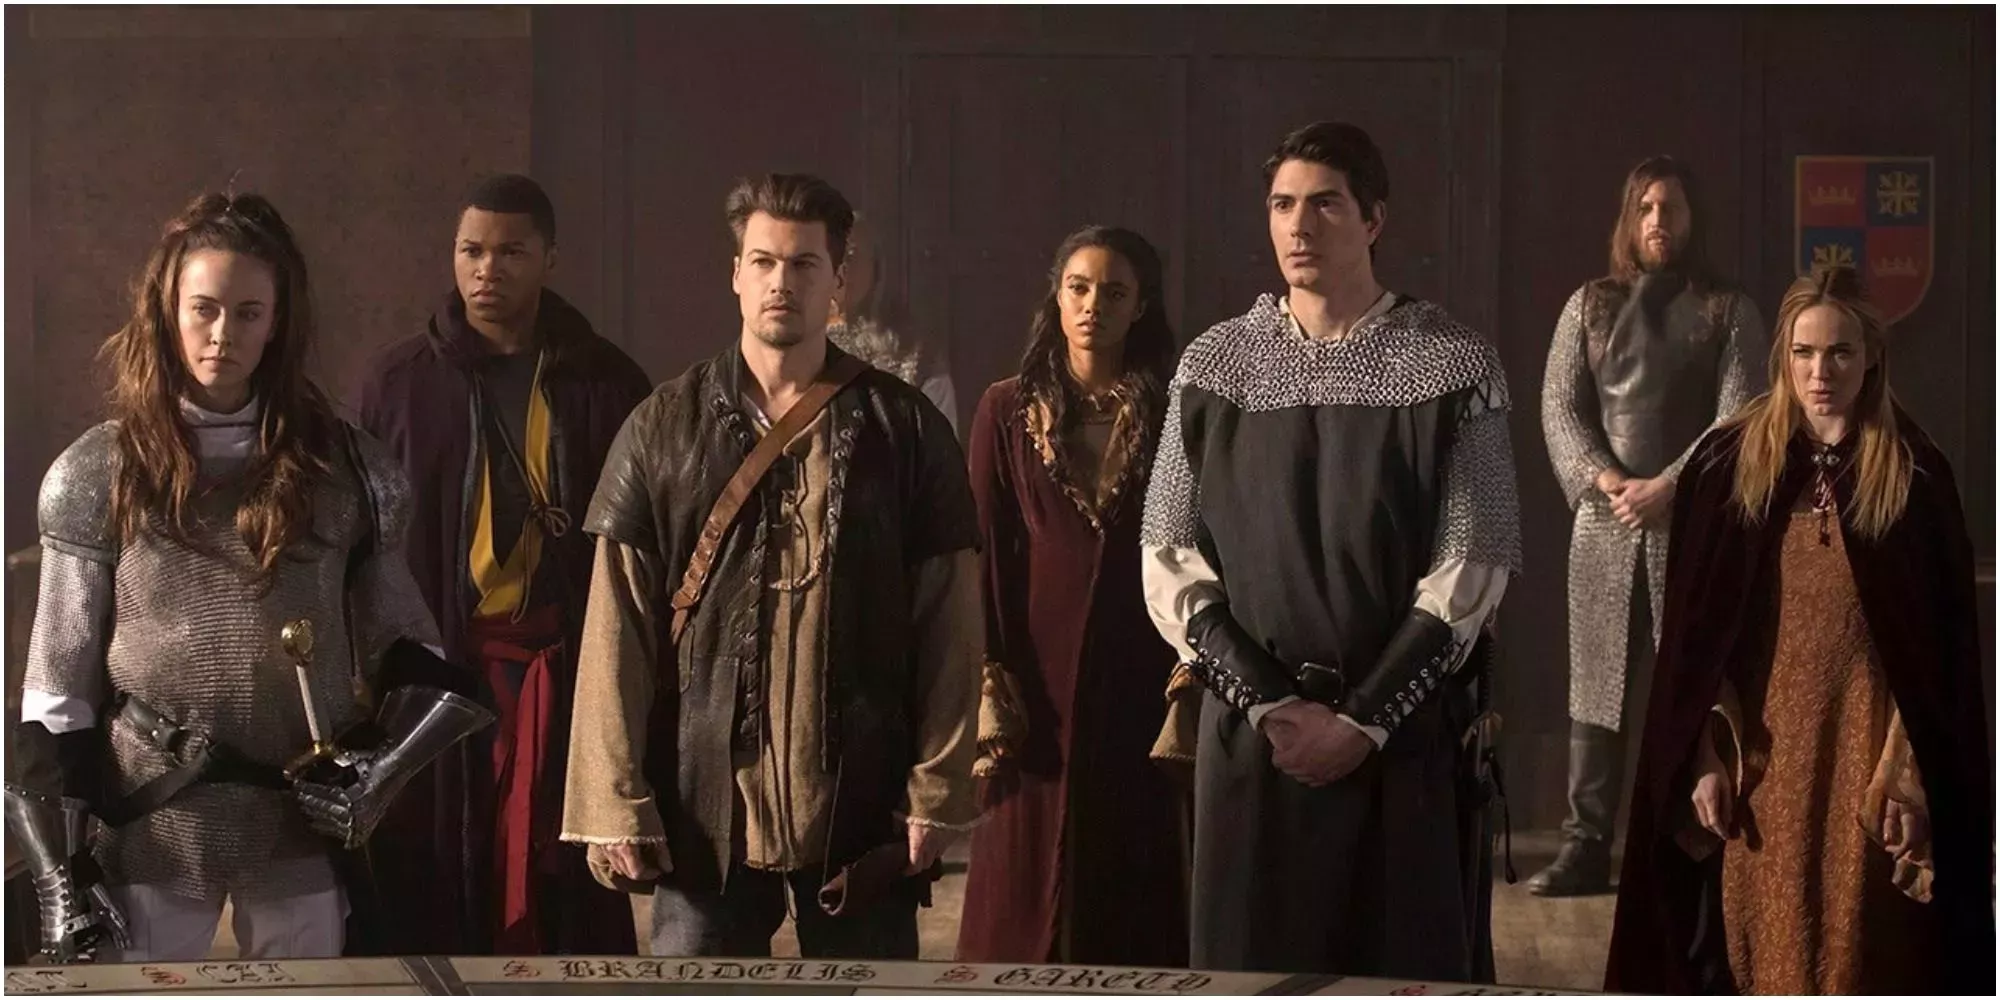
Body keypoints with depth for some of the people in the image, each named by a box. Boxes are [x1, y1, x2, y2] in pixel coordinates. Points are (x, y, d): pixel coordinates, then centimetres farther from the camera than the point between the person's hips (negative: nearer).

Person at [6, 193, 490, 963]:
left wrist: (381, 770, -7)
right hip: (153, 829, -1)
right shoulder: (99, 475, -1)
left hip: (305, 824, 2)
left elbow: (402, 642, 10)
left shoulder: (345, 467, 3)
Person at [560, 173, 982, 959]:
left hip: (862, 800, 0)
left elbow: (947, 626, 1)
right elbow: (619, 633, 1)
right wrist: (616, 803, -5)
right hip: (705, 799, 0)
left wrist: (936, 792, -4)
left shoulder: (904, 428, 3)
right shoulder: (665, 427, 4)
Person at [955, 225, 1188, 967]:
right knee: (1027, 910, 2)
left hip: (1141, 683, 0)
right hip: (1039, 682, 0)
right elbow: (984, 557, 2)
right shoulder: (1008, 410, 4)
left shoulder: (1171, 415, 4)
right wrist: (990, 694, -6)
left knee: (1139, 898, 3)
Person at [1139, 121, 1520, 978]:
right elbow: (1169, 562, 2)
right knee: (1248, 972, 6)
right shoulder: (1214, 367, 5)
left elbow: (1470, 570, -6)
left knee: (1406, 976, 2)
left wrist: (1362, 723, -11)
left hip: (1402, 738, -2)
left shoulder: (1454, 369, -2)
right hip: (1248, 732, 2)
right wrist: (1269, 706, -9)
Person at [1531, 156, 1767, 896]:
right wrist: (1602, 479, -13)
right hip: (1603, 524, 2)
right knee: (1597, 686, 1)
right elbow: (1559, 406, 3)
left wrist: (1666, 487, -16)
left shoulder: (1727, 311, 4)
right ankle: (1586, 847, 3)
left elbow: (1739, 418, -6)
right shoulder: (1590, 306, 10)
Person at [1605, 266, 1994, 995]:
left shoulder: (1915, 477, -1)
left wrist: (1914, 775, -7)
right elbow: (1692, 635, 2)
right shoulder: (1726, 465, 1)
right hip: (1761, 745, 1)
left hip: (1868, 745, -1)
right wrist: (1704, 759, -4)